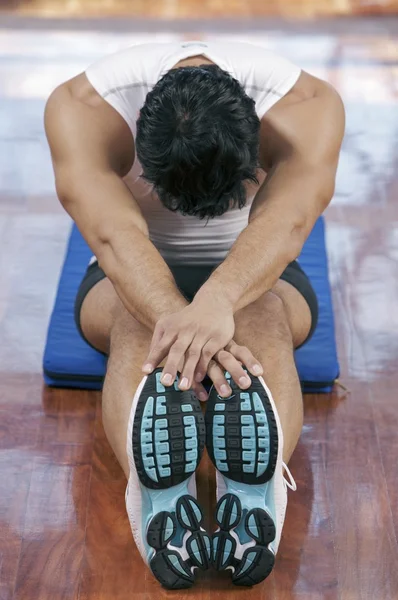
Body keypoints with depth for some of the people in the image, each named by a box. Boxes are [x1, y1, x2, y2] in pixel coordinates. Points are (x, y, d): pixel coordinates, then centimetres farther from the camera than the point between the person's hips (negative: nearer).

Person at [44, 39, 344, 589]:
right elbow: (114, 233, -42)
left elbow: (286, 220, -43)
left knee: (265, 317, -37)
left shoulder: (306, 107, -25)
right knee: (138, 318, -37)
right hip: (134, 277, 0)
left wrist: (218, 301, -62)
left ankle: (254, 505, -59)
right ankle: (162, 511, -59)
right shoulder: (82, 109, -26)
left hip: (253, 277, 1)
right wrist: (178, 318, -59)